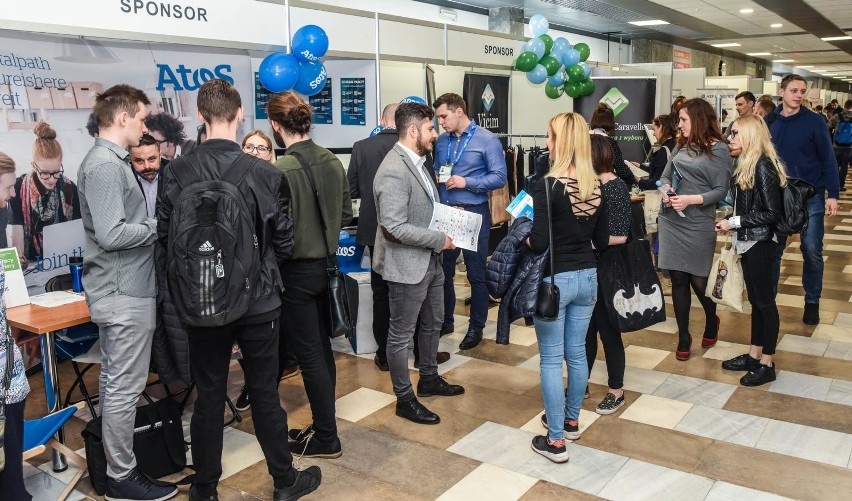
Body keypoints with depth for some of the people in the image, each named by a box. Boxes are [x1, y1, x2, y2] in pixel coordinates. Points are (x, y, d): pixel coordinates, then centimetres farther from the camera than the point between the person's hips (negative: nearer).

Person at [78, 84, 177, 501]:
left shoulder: (108, 161, 14)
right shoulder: (106, 165, -18)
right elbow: (112, 234, -25)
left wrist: (153, 223, 6)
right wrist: (161, 224, -14)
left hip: (116, 290, 11)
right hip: (125, 293, -11)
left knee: (114, 382, 18)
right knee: (125, 388, -1)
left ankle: (114, 459, 31)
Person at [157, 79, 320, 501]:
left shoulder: (176, 173, -8)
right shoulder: (264, 174, -14)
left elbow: (165, 240, -2)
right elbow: (284, 241, -6)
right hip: (258, 303, -1)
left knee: (208, 396, 14)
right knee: (265, 394, 12)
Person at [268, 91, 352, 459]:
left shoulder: (281, 170, -21)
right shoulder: (332, 161, 0)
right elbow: (346, 213, 8)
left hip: (296, 271, -7)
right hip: (326, 264, 7)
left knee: (308, 355, 4)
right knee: (322, 349, 17)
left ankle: (326, 439, 16)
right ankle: (323, 425, 30)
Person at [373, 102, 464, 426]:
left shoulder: (418, 162, 8)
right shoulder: (393, 171, -23)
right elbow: (394, 226, -29)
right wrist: (439, 240, -20)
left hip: (430, 262, 10)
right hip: (407, 266, -10)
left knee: (433, 324, 23)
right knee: (402, 334, 6)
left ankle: (429, 379, 42)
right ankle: (404, 399, 21)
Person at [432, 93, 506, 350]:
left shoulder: (487, 139, -8)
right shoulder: (442, 141, 8)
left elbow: (500, 177, -11)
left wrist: (467, 183, -20)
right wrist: (434, 178, -4)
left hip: (474, 214, -5)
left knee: (477, 274, 5)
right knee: (443, 270, 12)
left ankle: (476, 328, 18)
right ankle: (445, 320, 29)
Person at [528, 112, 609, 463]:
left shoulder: (548, 185, -18)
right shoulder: (596, 186, 2)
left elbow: (539, 243, -21)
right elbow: (602, 241, 8)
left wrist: (522, 235, -1)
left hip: (555, 280, -6)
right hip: (587, 277, 6)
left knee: (551, 360, 4)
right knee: (577, 353, 19)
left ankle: (556, 441, 12)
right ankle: (571, 421, 36)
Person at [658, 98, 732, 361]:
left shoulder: (718, 150, -6)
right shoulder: (682, 145, 11)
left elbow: (721, 191, -9)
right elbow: (665, 176, 15)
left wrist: (691, 199, -21)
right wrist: (666, 190, -6)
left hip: (698, 224, -5)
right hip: (671, 221, 5)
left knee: (699, 280, 4)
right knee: (678, 280, 6)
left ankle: (712, 322, 36)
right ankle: (684, 337, 18)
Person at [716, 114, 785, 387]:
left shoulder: (763, 166, -17)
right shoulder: (744, 165, 10)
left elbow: (772, 213, -18)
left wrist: (735, 222, -16)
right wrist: (730, 223, 0)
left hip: (760, 242, -9)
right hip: (747, 241, 9)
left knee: (765, 300, 1)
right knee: (755, 300, 15)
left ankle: (767, 364, 10)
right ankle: (754, 355, 25)